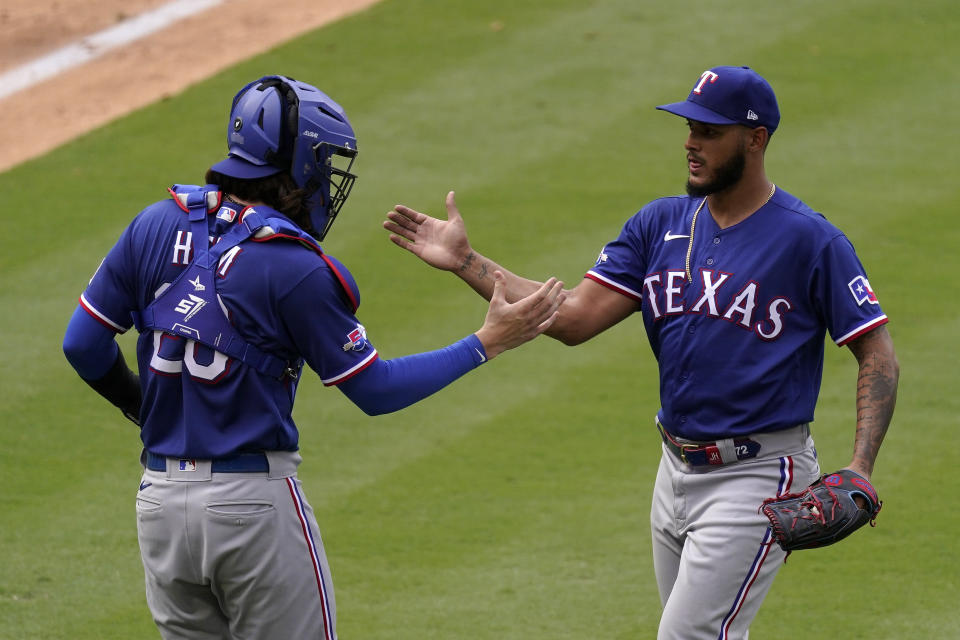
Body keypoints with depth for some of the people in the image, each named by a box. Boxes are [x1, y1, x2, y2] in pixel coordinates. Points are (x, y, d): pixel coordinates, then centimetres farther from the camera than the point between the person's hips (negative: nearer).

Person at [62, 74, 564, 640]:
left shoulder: (158, 226, 2)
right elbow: (375, 390, -8)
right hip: (254, 502, -6)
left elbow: (84, 344, 6)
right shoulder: (294, 268, -14)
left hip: (159, 501, 6)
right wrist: (487, 343, -2)